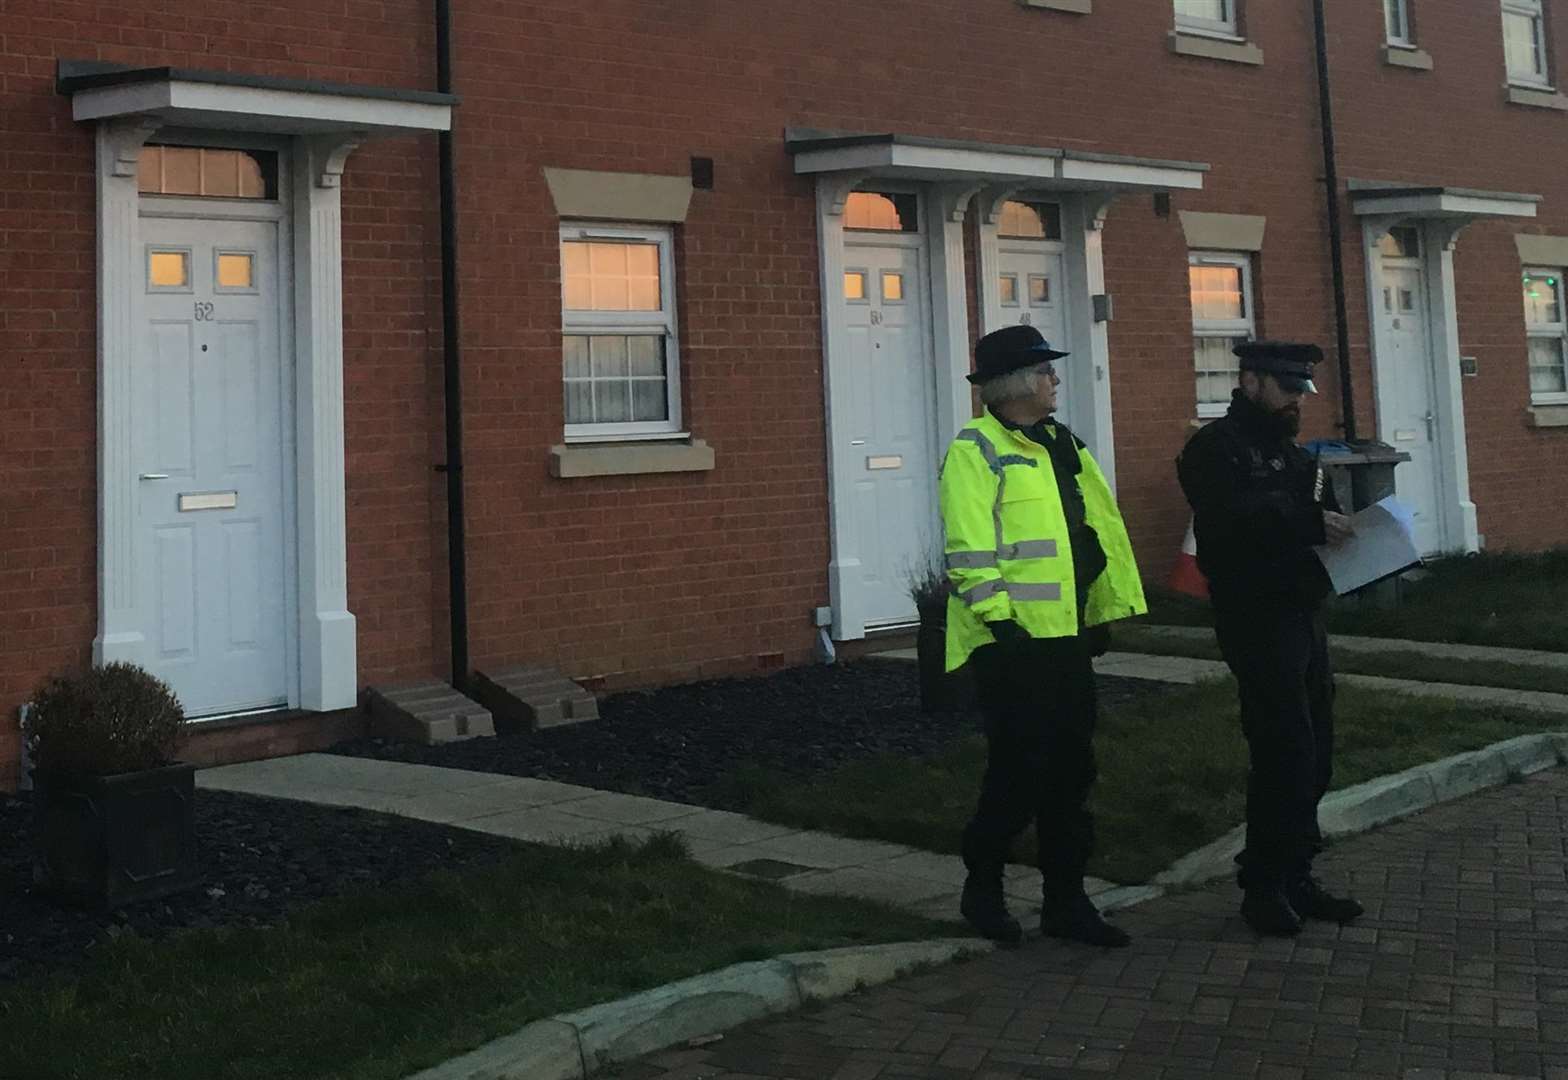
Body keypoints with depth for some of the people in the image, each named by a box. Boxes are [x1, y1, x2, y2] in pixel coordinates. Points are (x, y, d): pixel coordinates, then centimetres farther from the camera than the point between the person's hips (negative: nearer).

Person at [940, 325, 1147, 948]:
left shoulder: (1060, 445, 17)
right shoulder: (975, 448, -9)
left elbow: (1098, 529, 21)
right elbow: (969, 546, -17)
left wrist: (1104, 612, 18)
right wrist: (998, 618, -21)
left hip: (1066, 638, 8)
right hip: (1014, 641, -8)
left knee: (1071, 769, 10)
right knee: (1019, 768, -4)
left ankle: (1065, 901, 20)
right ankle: (982, 889, 16)